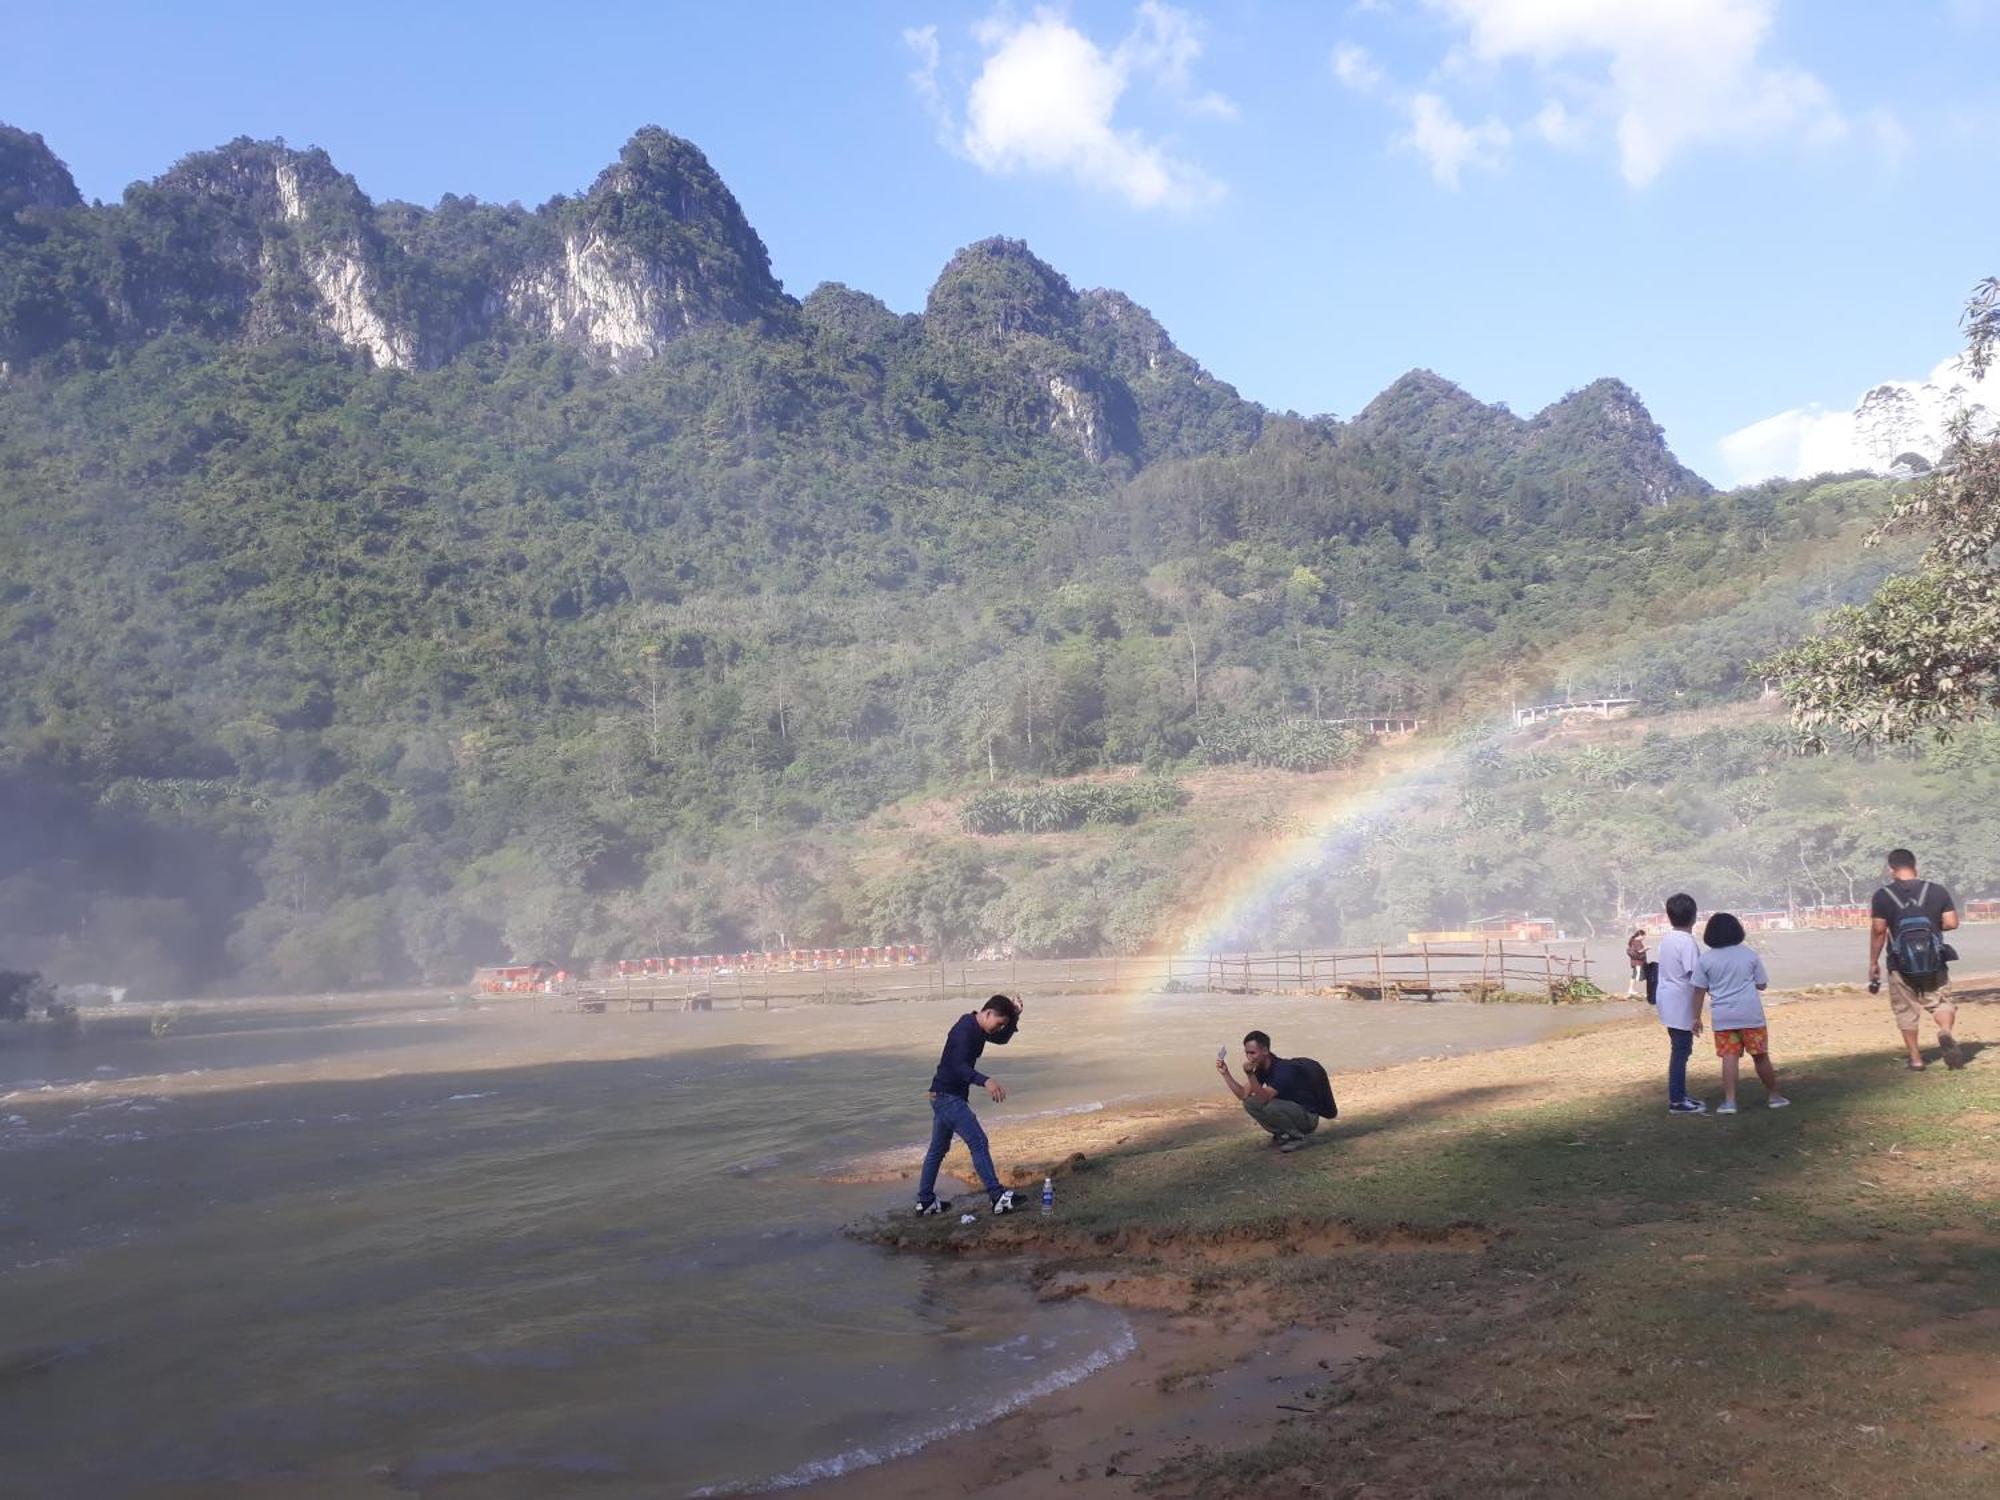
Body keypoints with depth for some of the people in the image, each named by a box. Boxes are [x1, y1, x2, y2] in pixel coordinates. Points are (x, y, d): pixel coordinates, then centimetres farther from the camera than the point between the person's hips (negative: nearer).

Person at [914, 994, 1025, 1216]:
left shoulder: (978, 1029, 9)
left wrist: (1015, 1015, 4)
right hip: (948, 1096, -11)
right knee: (978, 1142, -10)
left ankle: (925, 1201, 22)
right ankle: (998, 1197, -9)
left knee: (938, 1148, 15)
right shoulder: (964, 1030, -22)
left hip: (945, 1096, 11)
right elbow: (959, 1066, -33)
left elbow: (1002, 1038, 21)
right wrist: (985, 1081, -48)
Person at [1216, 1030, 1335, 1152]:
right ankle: (1283, 1134, 7)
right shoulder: (1262, 1069, 1)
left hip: (1307, 1118, -8)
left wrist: (1250, 1074, -45)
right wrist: (1225, 1073, -9)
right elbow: (1243, 1095, -2)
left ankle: (1296, 1136, -8)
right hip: (1289, 1111, 8)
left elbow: (1263, 1098, -35)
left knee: (1268, 1106, -33)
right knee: (1250, 1103, -4)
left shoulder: (1283, 1069, -25)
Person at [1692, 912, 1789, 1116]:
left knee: (1729, 1057, 2)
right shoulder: (1750, 955, 0)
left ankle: (1729, 1101, -4)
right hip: (1751, 1014, 0)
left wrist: (1696, 1017, 7)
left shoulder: (1706, 959, -1)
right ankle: (1773, 1096, 22)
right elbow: (1762, 985, 5)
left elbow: (1699, 991, 0)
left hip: (1723, 1017, 0)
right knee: (1760, 1056, 10)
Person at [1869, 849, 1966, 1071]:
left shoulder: (1883, 896, -5)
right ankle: (1946, 1032, -18)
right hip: (1935, 962, 1)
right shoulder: (1938, 891, 1)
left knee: (1906, 1012, 10)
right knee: (1941, 1001, 13)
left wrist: (1873, 963, 0)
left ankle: (1916, 1059, 12)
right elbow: (1952, 923, -3)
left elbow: (1878, 930, -7)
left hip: (1901, 964, -1)